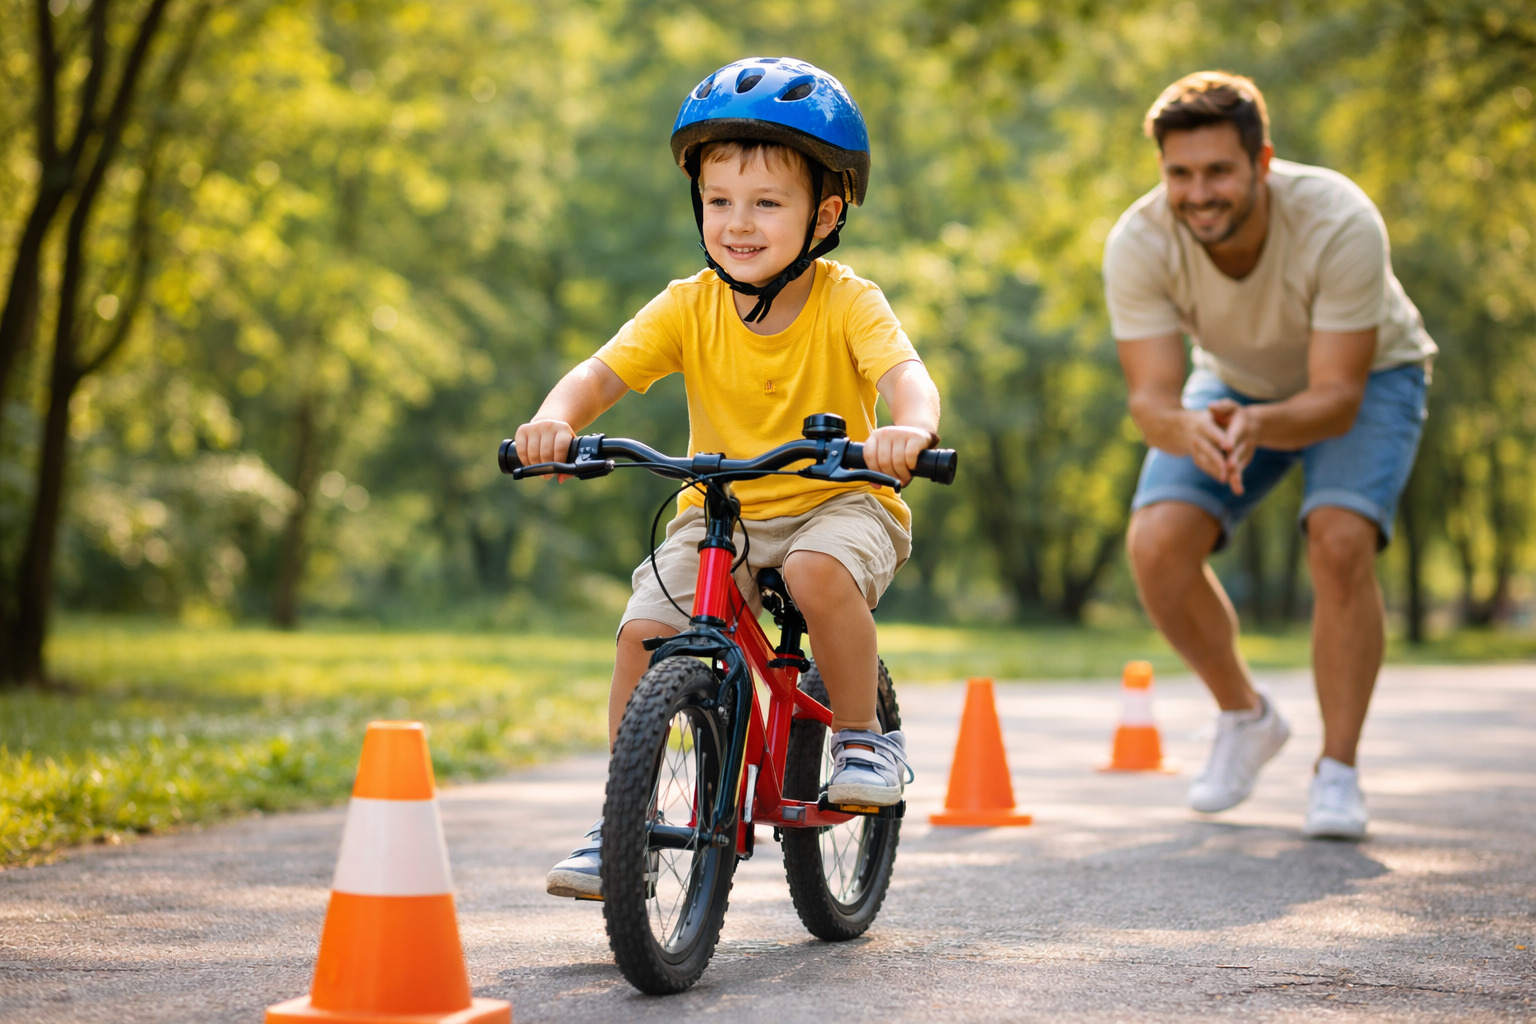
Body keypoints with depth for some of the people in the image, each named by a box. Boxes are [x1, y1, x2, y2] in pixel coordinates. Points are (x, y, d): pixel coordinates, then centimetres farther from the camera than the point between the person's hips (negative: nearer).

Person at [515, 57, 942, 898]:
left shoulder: (846, 302, -14)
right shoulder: (689, 307, -8)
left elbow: (905, 372, -30)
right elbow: (600, 374, -15)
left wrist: (909, 429, -54)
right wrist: (555, 420, -39)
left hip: (839, 501, -3)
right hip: (719, 511, 3)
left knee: (819, 571, -36)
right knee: (644, 630, -18)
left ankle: (864, 737, -11)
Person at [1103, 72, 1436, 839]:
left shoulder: (1339, 223, -37)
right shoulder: (1138, 244, -30)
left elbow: (1337, 396, -35)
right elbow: (1150, 398, -31)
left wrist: (1256, 426, -56)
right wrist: (1187, 429, -55)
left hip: (1367, 376, -3)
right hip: (1238, 379, 3)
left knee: (1340, 542, -29)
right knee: (1156, 544, -19)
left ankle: (1338, 770, -11)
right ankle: (1245, 717, 7)